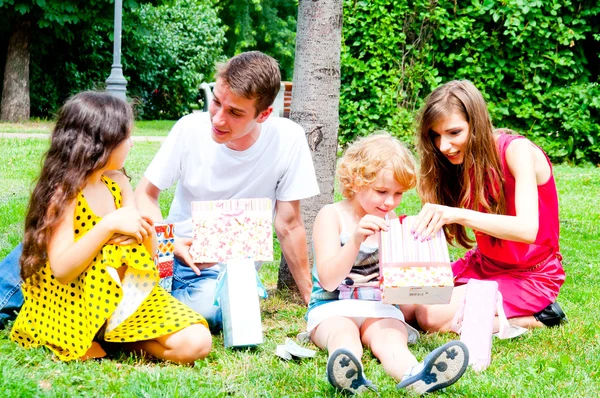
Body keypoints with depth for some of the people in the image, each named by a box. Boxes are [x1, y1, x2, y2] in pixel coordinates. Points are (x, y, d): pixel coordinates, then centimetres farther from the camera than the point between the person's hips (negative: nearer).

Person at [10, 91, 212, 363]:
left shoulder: (117, 183, 6)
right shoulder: (64, 193, -14)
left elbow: (150, 253, 11)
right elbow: (62, 270, -24)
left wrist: (145, 231, -13)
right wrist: (108, 226, -31)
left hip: (127, 294, 6)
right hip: (74, 302, -6)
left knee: (196, 343, -15)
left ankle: (112, 337, 2)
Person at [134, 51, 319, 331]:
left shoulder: (287, 140, -15)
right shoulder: (190, 128, -11)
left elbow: (288, 226, -6)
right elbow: (145, 194, 0)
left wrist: (313, 301, -3)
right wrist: (168, 241, -19)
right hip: (175, 253, 1)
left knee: (207, 308, -33)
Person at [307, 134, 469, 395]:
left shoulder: (391, 220, 13)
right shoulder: (332, 216, -4)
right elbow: (329, 281, -16)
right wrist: (356, 240, -30)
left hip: (380, 308, 3)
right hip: (333, 307, -3)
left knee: (390, 339, -31)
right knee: (344, 337, -37)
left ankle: (416, 377, -66)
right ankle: (351, 378, -72)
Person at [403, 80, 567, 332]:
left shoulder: (517, 150, -20)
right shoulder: (463, 159, 0)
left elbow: (528, 229, -34)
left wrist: (458, 215, -45)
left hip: (532, 276, -7)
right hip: (483, 265, 7)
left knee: (432, 317, -20)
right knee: (405, 306, -8)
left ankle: (534, 318, -5)